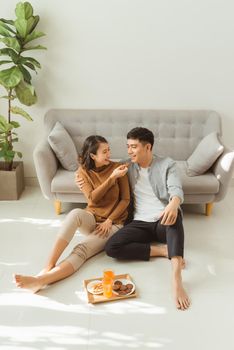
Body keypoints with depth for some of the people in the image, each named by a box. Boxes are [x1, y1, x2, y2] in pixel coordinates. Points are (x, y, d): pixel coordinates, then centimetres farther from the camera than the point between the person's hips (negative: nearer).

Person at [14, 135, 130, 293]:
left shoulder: (117, 167, -4)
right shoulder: (83, 171, -1)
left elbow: (125, 199, -3)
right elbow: (93, 198, -14)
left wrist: (109, 221, -15)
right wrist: (112, 178, -23)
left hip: (114, 223, -2)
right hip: (92, 218, 2)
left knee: (81, 250, -30)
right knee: (75, 213, -36)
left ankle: (41, 279, -48)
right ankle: (49, 267, -42)